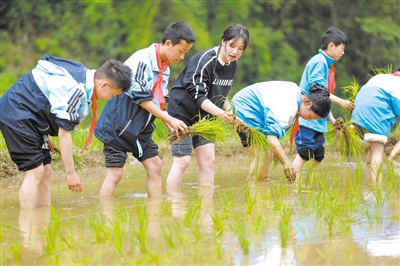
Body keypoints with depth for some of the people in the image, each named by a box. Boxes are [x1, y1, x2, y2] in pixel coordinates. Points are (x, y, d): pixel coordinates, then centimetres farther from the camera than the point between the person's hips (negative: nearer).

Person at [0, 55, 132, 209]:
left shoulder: (83, 75, 3)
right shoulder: (75, 89, -25)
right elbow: (64, 132, -23)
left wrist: (46, 135, 16)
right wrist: (70, 172, -19)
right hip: (16, 114, -10)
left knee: (45, 171, 7)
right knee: (35, 171, -14)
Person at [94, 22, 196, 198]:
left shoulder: (164, 68, 7)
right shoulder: (142, 60, -20)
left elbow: (158, 102, 10)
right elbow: (141, 98, -23)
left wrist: (172, 125, -6)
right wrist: (170, 119, -21)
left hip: (140, 129, 9)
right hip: (119, 126, -9)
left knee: (155, 166, 7)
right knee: (115, 173, -10)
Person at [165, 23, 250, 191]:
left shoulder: (232, 64, 1)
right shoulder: (204, 61, -24)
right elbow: (198, 95, -30)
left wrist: (233, 115, -4)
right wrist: (220, 113, -42)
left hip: (204, 116, 8)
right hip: (182, 112, -8)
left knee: (208, 159, 1)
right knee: (182, 160, -11)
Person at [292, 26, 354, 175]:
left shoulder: (327, 64, 18)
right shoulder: (319, 62, -10)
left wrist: (333, 120, 17)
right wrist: (340, 102, -18)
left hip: (318, 122, 10)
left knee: (318, 157, 9)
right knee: (303, 154, -12)